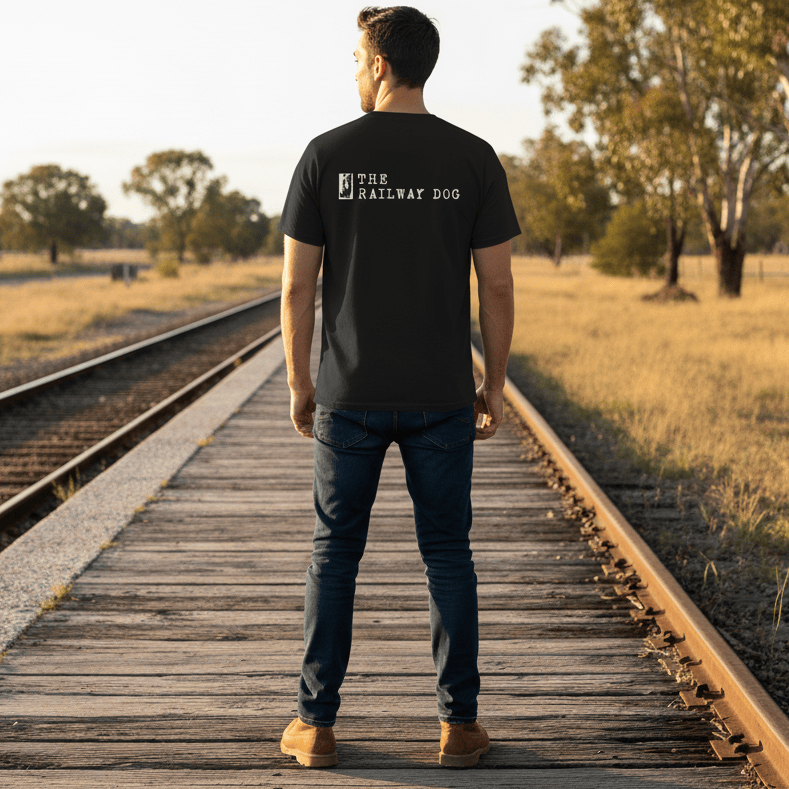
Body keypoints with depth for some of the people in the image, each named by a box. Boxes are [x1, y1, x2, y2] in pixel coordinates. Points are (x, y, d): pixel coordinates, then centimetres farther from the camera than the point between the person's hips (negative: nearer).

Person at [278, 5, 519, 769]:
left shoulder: (327, 154, -6)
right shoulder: (473, 158, -3)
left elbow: (297, 284, -5)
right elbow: (498, 286, -4)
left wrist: (298, 382, 6)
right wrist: (494, 386, 6)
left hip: (349, 394, 0)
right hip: (440, 396, 1)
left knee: (334, 554, 10)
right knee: (447, 554, 10)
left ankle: (316, 723, 14)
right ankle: (459, 723, 12)